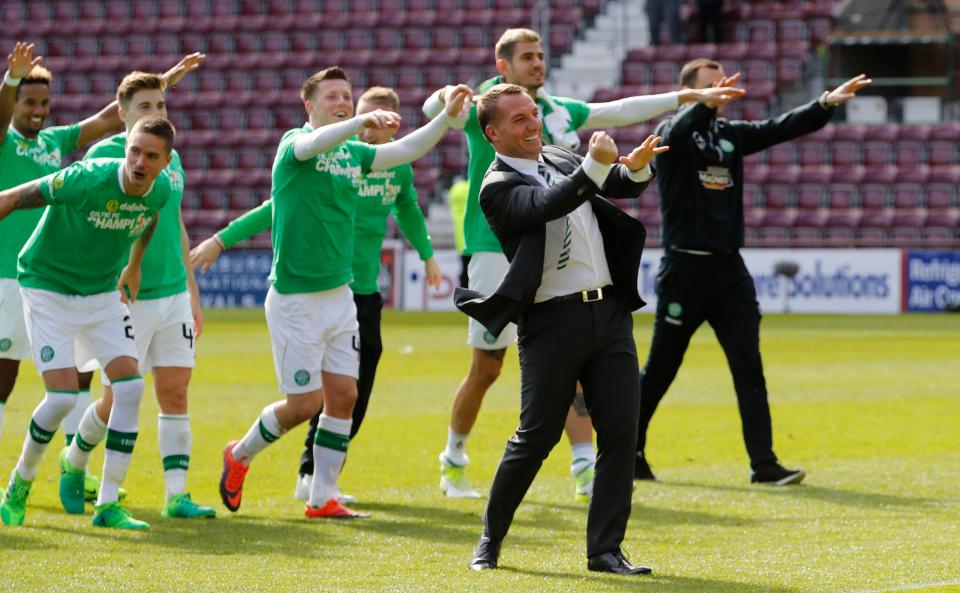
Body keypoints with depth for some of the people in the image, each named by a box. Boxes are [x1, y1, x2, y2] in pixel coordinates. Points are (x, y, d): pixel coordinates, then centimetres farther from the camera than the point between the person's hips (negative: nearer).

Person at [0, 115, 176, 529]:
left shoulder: (160, 191, -9)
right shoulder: (87, 179, -28)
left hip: (103, 294, 6)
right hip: (48, 289, -6)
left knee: (130, 386, -9)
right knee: (63, 396, -15)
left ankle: (107, 505, -2)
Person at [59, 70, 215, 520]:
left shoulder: (172, 158, 11)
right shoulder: (103, 155, -8)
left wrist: (193, 293, 21)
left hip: (173, 294, 5)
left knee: (175, 393, 0)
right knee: (118, 398, 1)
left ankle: (176, 495, 0)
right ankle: (74, 461, 28)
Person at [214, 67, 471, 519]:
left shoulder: (353, 154, 9)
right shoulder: (294, 143, -11)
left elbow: (408, 150, 2)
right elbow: (315, 143, -34)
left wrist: (448, 115, -14)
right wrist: (362, 122, -52)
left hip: (340, 294, 7)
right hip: (295, 298, -7)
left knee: (343, 395, 2)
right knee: (306, 402, -4)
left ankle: (323, 499, 11)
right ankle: (240, 455, 22)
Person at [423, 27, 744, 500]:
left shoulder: (559, 111, 13)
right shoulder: (484, 108, -4)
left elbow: (620, 111, 18)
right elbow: (432, 110, -21)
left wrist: (688, 97, 15)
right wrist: (445, 98, -45)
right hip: (496, 254, -4)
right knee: (487, 369, 2)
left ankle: (586, 470, -8)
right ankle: (453, 460, 23)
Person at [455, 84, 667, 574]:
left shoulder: (564, 161, 16)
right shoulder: (498, 187, -5)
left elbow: (619, 185, 6)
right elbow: (547, 205, -23)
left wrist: (637, 167, -17)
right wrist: (595, 166, -35)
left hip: (610, 312, 6)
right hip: (553, 322, -6)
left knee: (620, 433, -1)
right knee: (535, 438, -1)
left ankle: (605, 549, 5)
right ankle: (490, 541, 17)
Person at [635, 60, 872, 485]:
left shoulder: (732, 133, 12)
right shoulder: (673, 134, -5)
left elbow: (780, 129, 3)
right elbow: (678, 131, -28)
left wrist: (826, 104, -13)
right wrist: (708, 104, -48)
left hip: (729, 268, 5)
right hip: (685, 268, -5)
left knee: (748, 367, -4)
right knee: (660, 369, 4)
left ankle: (763, 462, -6)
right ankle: (630, 451, 20)